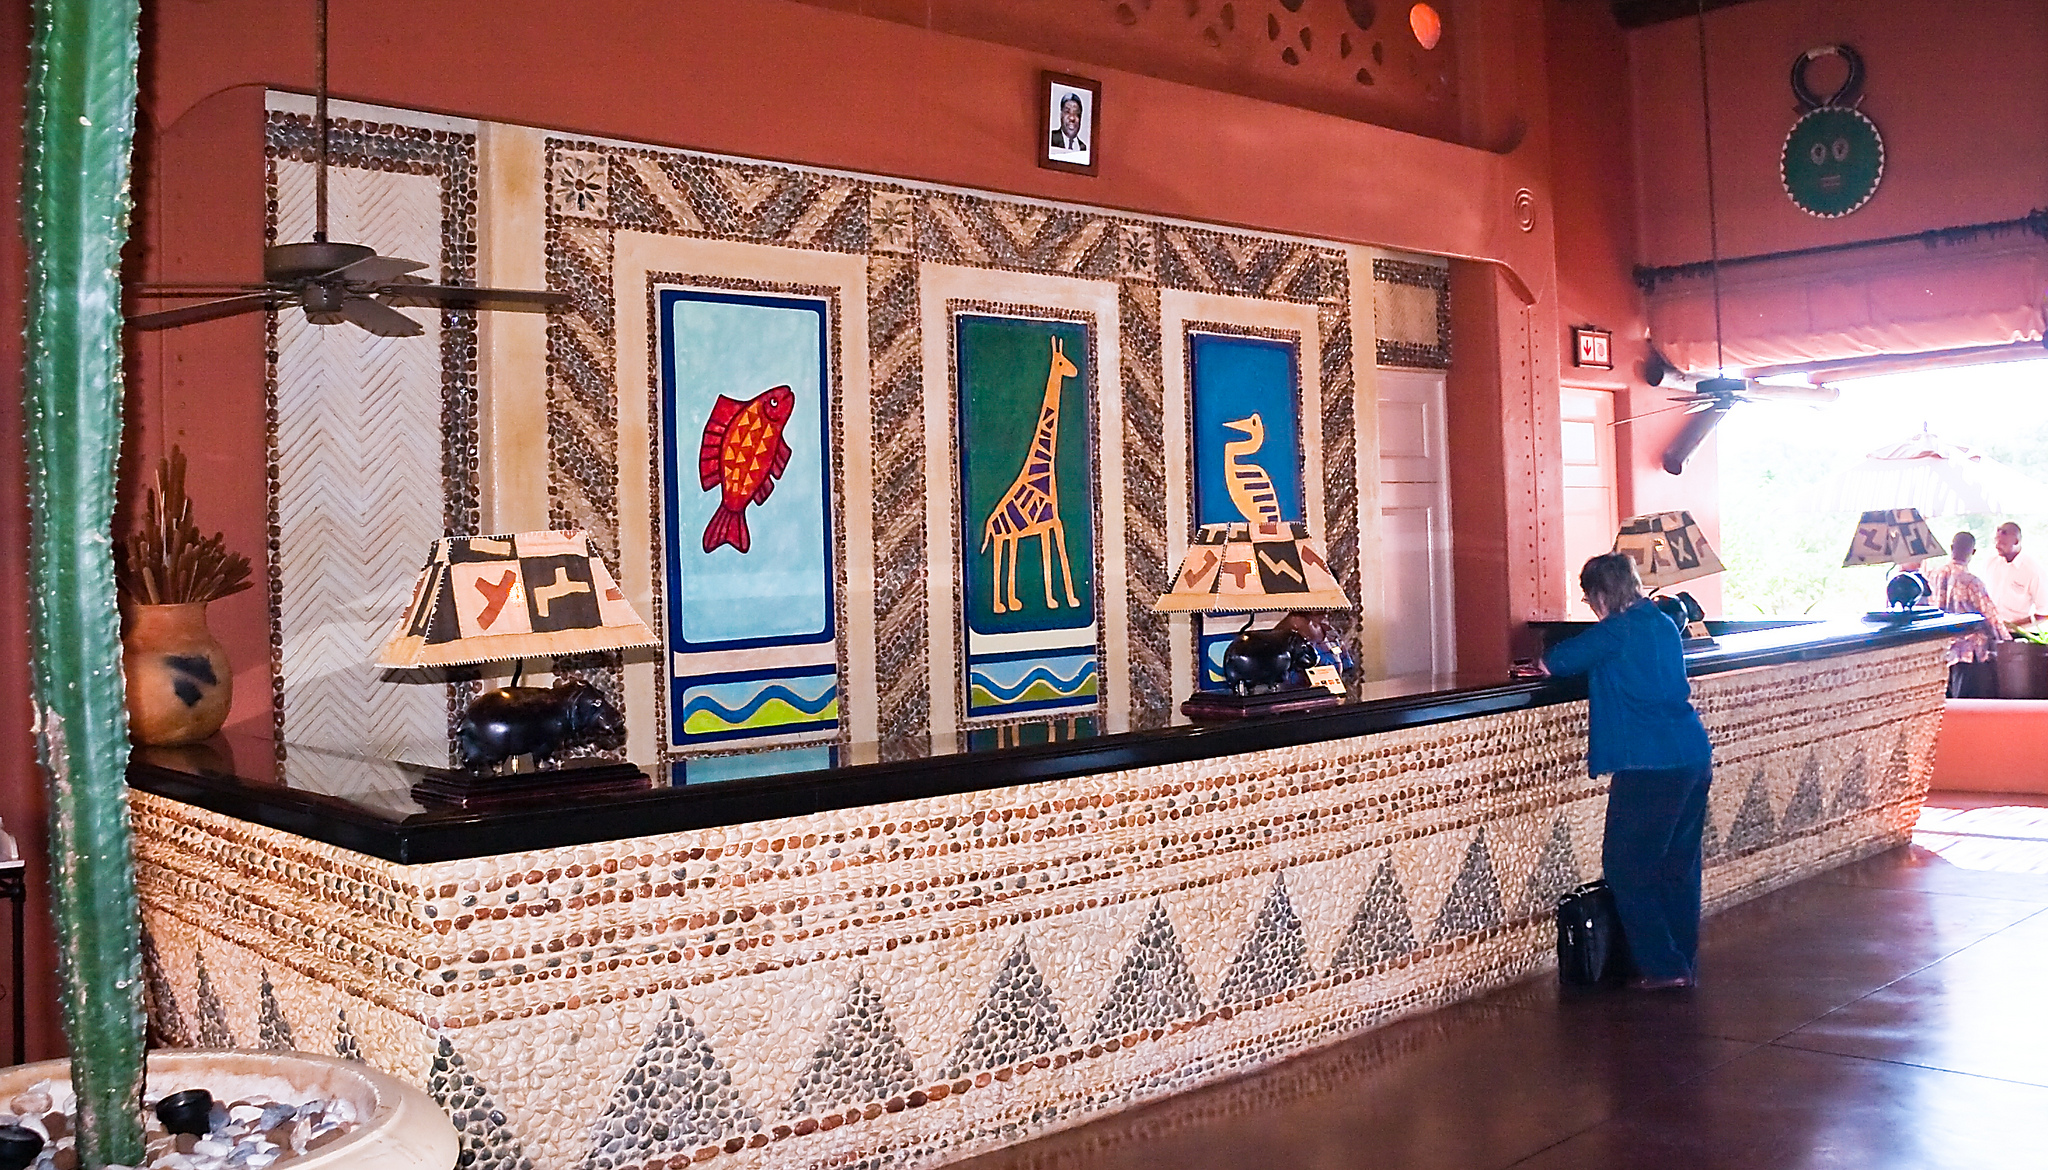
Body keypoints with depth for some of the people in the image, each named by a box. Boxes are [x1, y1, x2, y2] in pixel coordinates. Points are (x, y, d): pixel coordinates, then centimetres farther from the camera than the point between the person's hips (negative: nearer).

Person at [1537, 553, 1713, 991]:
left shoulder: (1616, 631, -11)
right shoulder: (1664, 623, 13)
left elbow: (1560, 660, -6)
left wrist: (1544, 664, 18)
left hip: (1650, 766, -8)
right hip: (1695, 757, 9)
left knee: (1626, 865, 1)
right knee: (1679, 863, 15)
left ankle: (1661, 966, 2)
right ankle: (1684, 963, 21)